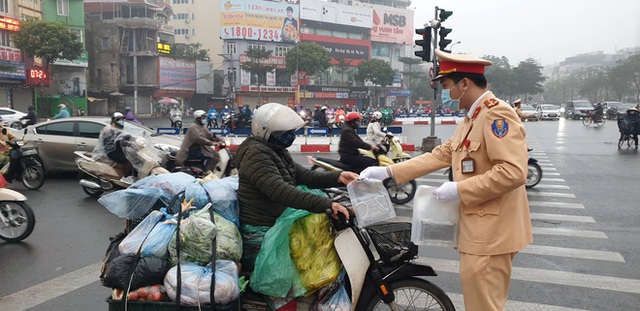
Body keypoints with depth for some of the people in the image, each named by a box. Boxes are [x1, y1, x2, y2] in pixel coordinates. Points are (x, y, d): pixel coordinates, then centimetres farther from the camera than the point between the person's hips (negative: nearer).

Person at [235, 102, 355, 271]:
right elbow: (279, 190, -34)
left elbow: (302, 175, 6)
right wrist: (325, 204, -41)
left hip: (277, 223, 10)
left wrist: (337, 177, -10)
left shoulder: (277, 151, 11)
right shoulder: (256, 154, -21)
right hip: (261, 233, -9)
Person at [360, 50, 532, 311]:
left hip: (491, 231, -10)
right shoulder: (471, 119, 16)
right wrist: (388, 172, 6)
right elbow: (440, 155, 13)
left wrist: (459, 189, -20)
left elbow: (513, 172, -26)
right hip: (477, 229, 10)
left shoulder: (498, 114, -17)